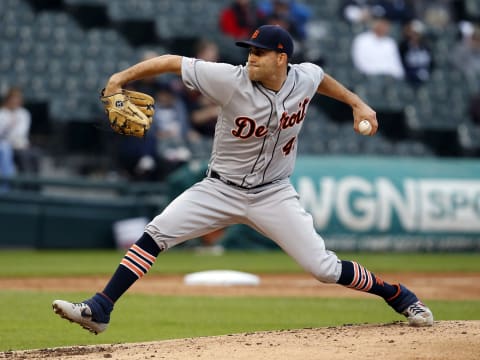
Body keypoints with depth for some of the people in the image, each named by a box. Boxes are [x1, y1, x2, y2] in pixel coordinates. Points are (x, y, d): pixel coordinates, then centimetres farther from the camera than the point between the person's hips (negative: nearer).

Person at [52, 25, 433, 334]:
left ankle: (399, 296, 16)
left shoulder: (305, 78, -11)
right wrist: (122, 77, -25)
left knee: (323, 267, -6)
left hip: (273, 193, 0)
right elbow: (174, 62, -18)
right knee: (156, 234, -16)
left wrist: (357, 103, 15)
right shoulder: (233, 80, -20)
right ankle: (99, 310, -13)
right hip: (221, 190, 0)